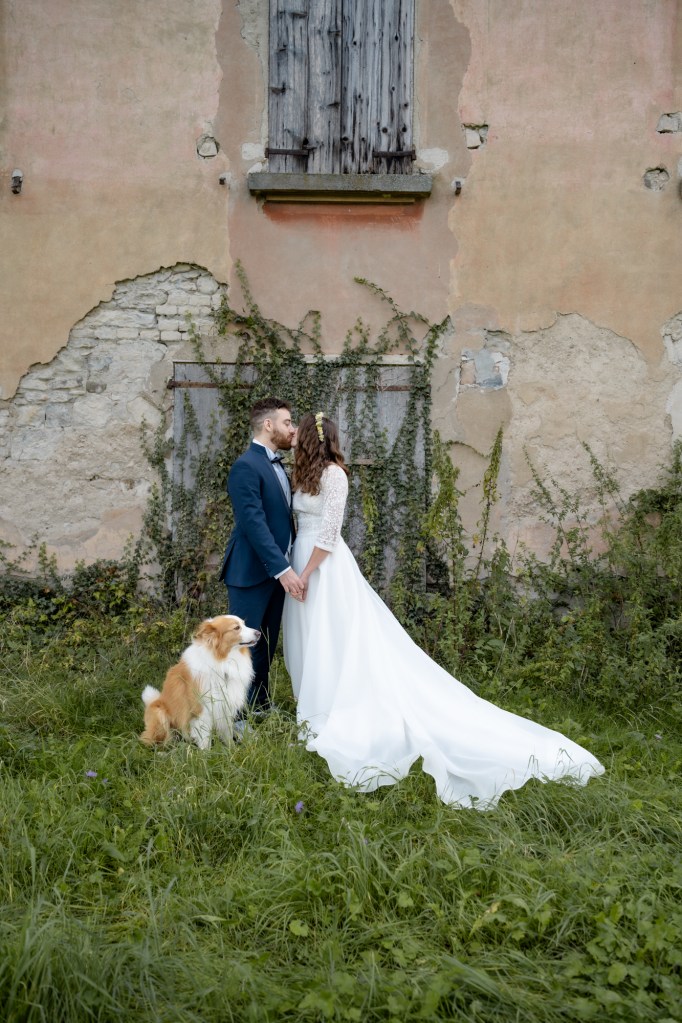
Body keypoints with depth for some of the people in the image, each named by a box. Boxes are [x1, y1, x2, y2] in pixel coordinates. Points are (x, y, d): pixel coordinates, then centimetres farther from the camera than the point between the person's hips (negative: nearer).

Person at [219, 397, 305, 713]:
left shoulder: (276, 465, 14)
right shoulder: (246, 467, -15)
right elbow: (254, 523, -23)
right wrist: (283, 570, -26)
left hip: (276, 570, 9)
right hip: (251, 572, -9)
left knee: (266, 645, 15)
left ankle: (260, 706, 27)